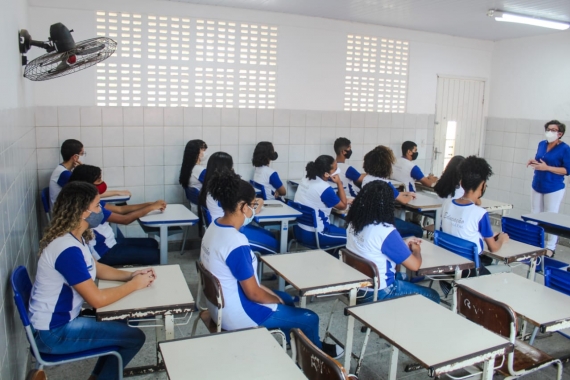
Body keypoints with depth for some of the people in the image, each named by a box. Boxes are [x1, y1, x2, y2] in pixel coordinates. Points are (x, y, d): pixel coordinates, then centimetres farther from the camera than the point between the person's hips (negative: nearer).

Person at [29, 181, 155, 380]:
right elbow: (97, 299, -29)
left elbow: (95, 267, 13)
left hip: (61, 319, 9)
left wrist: (129, 275, -2)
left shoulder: (73, 237, 0)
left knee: (121, 326, 19)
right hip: (53, 333, -9)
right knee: (134, 337, -5)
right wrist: (134, 284, -15)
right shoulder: (68, 249, -30)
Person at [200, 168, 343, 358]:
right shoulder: (236, 243, -32)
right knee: (309, 319, 6)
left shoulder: (215, 227, -3)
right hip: (236, 314, -9)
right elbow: (253, 293, -24)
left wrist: (270, 293, 8)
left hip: (221, 302, 9)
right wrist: (277, 300, -4)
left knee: (287, 298, 27)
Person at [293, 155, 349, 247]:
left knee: (339, 229, 27)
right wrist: (339, 183, -6)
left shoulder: (306, 179, 2)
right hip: (313, 234, -8)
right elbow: (343, 206, -7)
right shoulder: (325, 189, -23)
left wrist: (344, 200, 8)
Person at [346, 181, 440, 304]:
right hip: (378, 293, -7)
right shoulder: (386, 231, -24)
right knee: (433, 297, 11)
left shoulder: (353, 224, -2)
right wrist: (416, 250, 4)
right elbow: (414, 265, -17)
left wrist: (404, 245, 13)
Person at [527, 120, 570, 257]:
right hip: (537, 186, 6)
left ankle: (550, 248, 11)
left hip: (554, 189, -6)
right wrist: (534, 162, -3)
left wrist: (547, 168, -24)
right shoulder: (542, 144, 6)